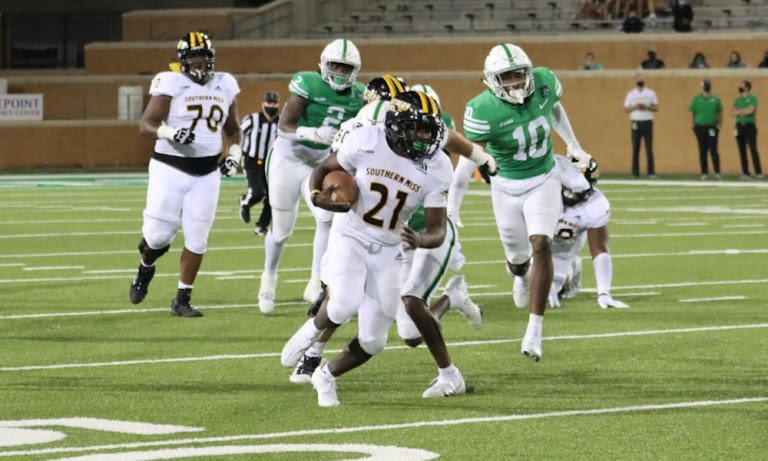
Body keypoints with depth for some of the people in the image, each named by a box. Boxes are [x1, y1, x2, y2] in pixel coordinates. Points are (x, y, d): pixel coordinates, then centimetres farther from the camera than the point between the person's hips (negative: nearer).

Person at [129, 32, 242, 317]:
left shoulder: (224, 86, 7)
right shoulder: (171, 83, -9)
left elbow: (233, 129, 20)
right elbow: (146, 124, -14)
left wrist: (235, 155, 3)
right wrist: (170, 133, -32)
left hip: (206, 173, 4)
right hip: (170, 169, -4)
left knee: (196, 239, 0)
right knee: (159, 235, -3)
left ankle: (182, 300, 9)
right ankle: (145, 269, 31)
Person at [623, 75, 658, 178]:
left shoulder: (651, 93, 8)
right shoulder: (631, 94, 10)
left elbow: (656, 108, 4)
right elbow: (626, 109, 7)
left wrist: (646, 107, -13)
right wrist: (635, 107, -11)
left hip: (647, 122, -1)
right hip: (636, 123, 1)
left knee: (649, 148, -5)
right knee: (635, 148, 0)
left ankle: (651, 171, -5)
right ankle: (635, 172, 3)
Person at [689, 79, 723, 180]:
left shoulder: (715, 100, 6)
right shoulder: (696, 99, 5)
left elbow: (720, 114, 12)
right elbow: (692, 114, 9)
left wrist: (719, 125, 2)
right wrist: (694, 126, 4)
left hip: (712, 128, -1)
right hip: (700, 128, 1)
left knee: (713, 150, -7)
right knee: (702, 152, 4)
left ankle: (717, 172, -5)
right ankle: (704, 173, 10)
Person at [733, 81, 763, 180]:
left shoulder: (752, 98, -1)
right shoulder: (737, 100, 14)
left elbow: (750, 110, -15)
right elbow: (734, 113, 1)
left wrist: (740, 111, -3)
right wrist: (745, 110, -10)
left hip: (750, 126, -5)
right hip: (740, 126, 5)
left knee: (753, 149, -11)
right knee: (742, 151, 4)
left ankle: (758, 172, -12)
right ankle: (745, 173, 7)